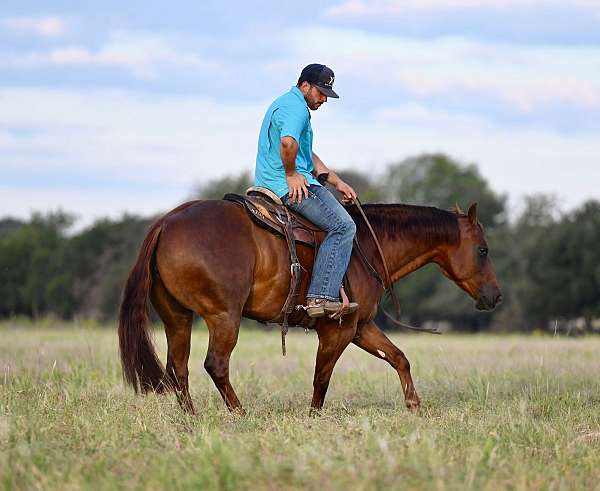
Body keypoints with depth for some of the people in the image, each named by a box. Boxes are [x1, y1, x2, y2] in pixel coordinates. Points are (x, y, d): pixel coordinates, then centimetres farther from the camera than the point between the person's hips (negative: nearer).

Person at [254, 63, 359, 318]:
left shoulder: (286, 104, 24)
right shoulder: (295, 107, -12)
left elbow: (309, 156, 29)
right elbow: (288, 142, -35)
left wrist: (338, 183, 24)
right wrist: (292, 174, -20)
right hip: (292, 186, -11)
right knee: (343, 226, -16)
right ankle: (322, 296, -25)